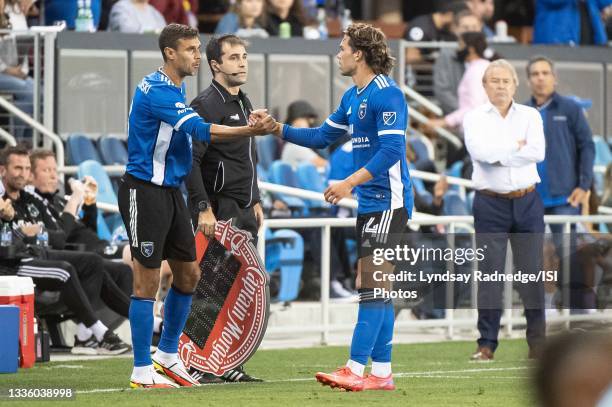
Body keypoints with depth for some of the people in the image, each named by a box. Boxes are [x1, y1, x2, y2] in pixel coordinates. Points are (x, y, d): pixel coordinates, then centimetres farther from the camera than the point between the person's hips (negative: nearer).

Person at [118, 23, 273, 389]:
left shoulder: (176, 89, 12)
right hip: (145, 191, -10)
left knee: (188, 275, 12)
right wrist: (250, 130, -35)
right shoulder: (156, 90, -19)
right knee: (148, 280, -6)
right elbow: (200, 130, -29)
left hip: (171, 191, 10)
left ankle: (167, 356, 25)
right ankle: (142, 372, -1)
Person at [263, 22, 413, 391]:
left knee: (372, 284, -12)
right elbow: (322, 137, 25)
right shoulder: (353, 97, 16)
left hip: (388, 201, -10)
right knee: (375, 287, 9)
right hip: (370, 204, 10)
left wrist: (350, 183, -26)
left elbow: (391, 149, -21)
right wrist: (278, 129, 16)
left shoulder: (387, 94, -14)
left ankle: (357, 370, -14)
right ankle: (382, 373, 11)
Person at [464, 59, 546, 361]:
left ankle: (537, 342, 7)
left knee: (532, 273, 2)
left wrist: (498, 155, -11)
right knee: (490, 273, -2)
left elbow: (537, 152, -10)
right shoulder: (474, 118, 4)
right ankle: (486, 343, 1)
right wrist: (516, 146, -10)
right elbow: (479, 151, -15)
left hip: (527, 202, 1)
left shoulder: (530, 115, 7)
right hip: (490, 203, -1)